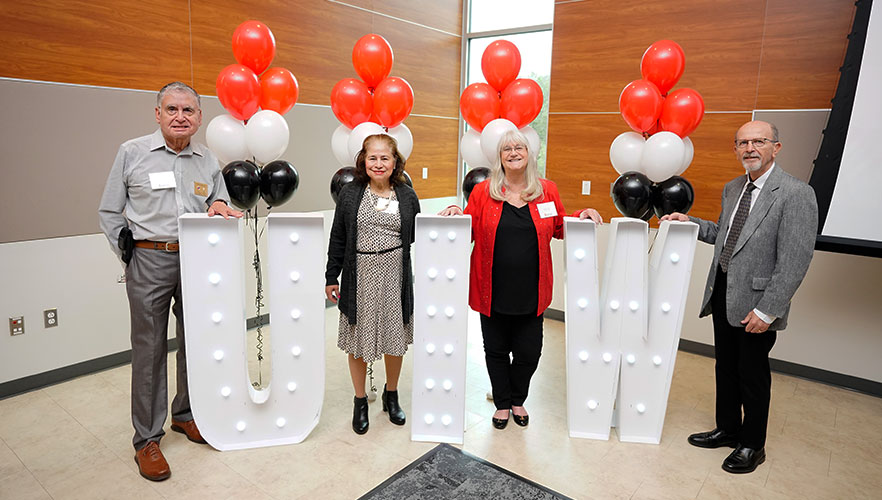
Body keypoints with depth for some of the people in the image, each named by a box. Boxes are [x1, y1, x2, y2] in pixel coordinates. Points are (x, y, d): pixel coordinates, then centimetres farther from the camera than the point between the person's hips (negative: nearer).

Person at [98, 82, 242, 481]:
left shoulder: (208, 160, 9)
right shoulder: (132, 153, 1)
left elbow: (222, 207, 19)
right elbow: (109, 212, 5)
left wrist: (219, 206, -4)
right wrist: (131, 256, 0)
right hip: (149, 261, -3)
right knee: (149, 348, 2)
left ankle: (185, 414, 32)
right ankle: (147, 438, 15)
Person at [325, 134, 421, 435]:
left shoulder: (407, 196, 3)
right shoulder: (350, 194, 1)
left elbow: (416, 240, 7)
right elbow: (338, 239, 3)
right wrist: (331, 278, 3)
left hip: (395, 275, 1)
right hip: (360, 275, 0)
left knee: (395, 337, 12)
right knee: (358, 340, 9)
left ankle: (391, 395, 36)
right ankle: (360, 402, 30)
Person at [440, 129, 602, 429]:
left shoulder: (546, 190, 4)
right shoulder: (483, 191, -1)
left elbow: (560, 228, 13)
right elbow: (468, 232, 3)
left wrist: (583, 216, -3)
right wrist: (457, 215, -16)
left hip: (530, 292, 1)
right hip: (493, 291, -1)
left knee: (529, 352, 8)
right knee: (496, 350, 13)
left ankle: (518, 400, 37)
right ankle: (502, 404, 35)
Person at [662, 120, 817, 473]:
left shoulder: (796, 194, -15)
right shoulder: (733, 189, 9)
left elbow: (794, 261, -19)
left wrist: (767, 311, -21)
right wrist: (688, 222, 6)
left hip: (756, 302, -7)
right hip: (722, 294, 7)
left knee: (752, 375, 8)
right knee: (725, 367, 19)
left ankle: (752, 445, 29)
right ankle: (728, 429, 38)